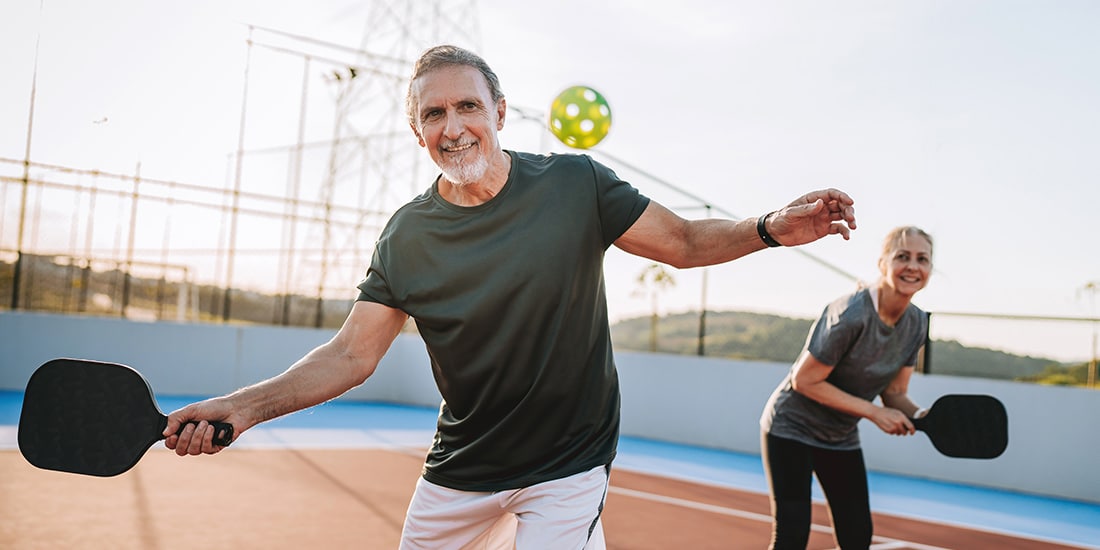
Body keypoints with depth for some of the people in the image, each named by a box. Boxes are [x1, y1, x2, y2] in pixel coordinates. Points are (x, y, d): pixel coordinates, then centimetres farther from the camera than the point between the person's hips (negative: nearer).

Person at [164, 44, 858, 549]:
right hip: (457, 472, 3)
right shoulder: (406, 236, -7)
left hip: (566, 472, -2)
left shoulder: (576, 184, -11)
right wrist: (245, 406, -22)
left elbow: (683, 240, -4)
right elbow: (352, 354, -8)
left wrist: (769, 228, -23)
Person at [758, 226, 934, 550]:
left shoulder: (916, 323, -4)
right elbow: (804, 380, -24)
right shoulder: (851, 315, -28)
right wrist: (873, 412, -25)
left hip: (842, 438, 7)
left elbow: (894, 393, 0)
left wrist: (922, 416, -21)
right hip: (792, 427, -7)